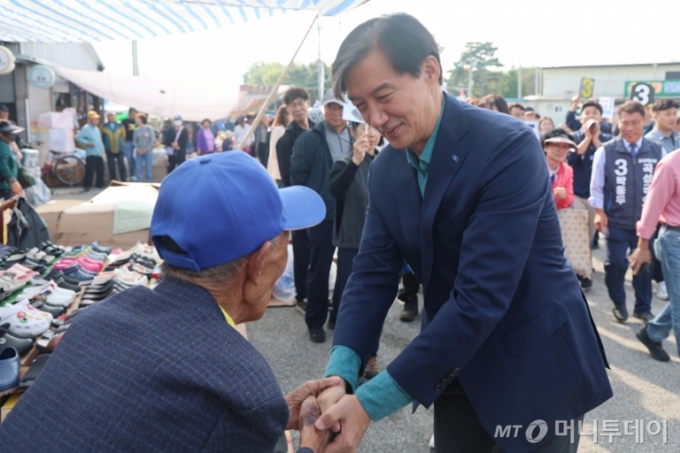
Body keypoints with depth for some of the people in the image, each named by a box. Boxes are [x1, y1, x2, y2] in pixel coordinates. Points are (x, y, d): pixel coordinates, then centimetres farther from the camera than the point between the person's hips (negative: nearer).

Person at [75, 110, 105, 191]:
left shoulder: (97, 128, 17)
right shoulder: (86, 128, -9)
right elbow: (78, 137, -14)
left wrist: (102, 150, 17)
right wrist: (87, 143, -21)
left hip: (99, 154, 8)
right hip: (91, 154, -8)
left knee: (100, 170, 11)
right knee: (90, 170, -10)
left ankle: (100, 184, 20)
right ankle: (87, 185, -3)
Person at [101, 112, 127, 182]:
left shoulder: (120, 126, 5)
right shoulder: (104, 127, 2)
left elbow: (124, 136, 9)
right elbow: (102, 138, 7)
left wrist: (123, 146, 7)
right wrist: (104, 148, 6)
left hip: (120, 150, 0)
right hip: (109, 151, 0)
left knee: (122, 167, -2)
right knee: (111, 168, 4)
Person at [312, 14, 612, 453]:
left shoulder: (509, 148, -25)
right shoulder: (386, 167, -4)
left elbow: (481, 296, -30)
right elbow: (373, 274, -6)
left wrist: (372, 402, -30)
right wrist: (340, 373, -21)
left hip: (534, 370, -5)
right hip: (456, 372, 5)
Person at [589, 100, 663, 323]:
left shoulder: (657, 151, -1)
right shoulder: (606, 151, -7)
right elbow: (596, 185, -2)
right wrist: (599, 212, -6)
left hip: (647, 220, 2)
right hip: (616, 221, -2)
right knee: (616, 264, 0)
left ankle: (643, 308, 29)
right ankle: (618, 303, 25)